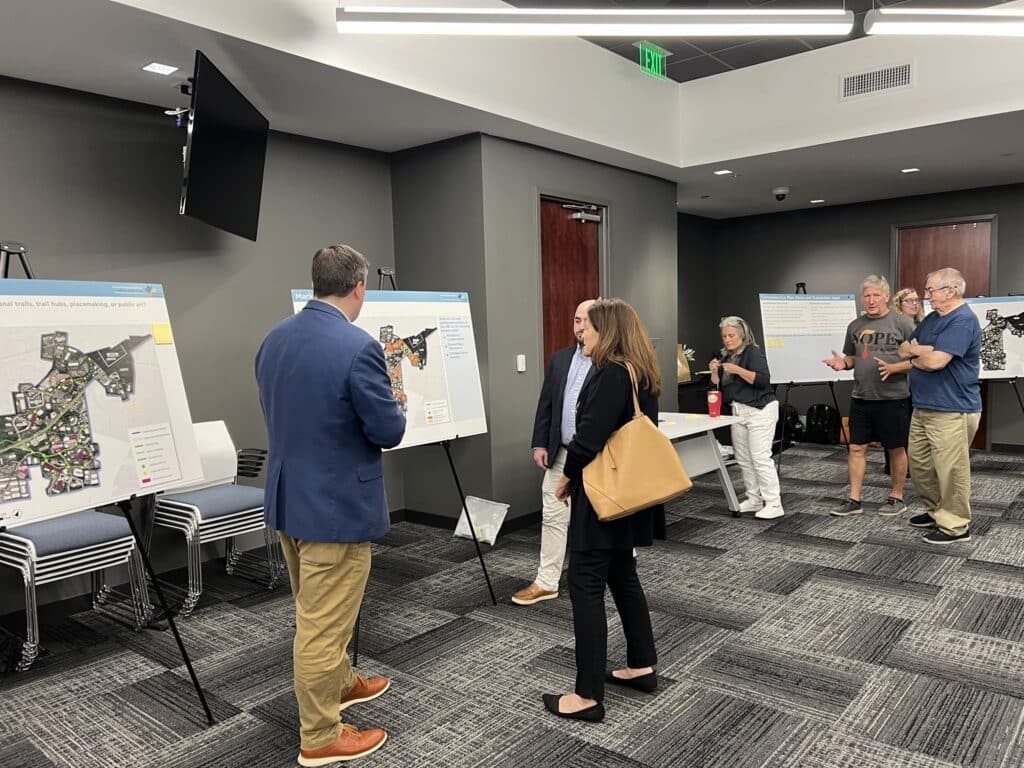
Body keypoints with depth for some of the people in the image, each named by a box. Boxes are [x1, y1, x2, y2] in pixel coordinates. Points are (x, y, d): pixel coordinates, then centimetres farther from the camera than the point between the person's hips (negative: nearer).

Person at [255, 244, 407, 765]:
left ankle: (339, 684, 46)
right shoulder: (358, 347, -22)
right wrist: (392, 410, 4)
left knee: (318, 613, 25)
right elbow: (389, 430, -17)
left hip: (289, 495, 8)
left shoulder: (274, 339, 2)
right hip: (337, 504, -8)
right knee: (323, 622, 6)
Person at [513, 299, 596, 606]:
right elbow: (546, 404, 10)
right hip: (561, 454, 5)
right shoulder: (559, 359, 8)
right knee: (553, 517, 7)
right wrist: (540, 444, 5)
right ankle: (546, 582, 15)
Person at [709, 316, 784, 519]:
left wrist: (738, 370, -25)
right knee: (743, 459, 8)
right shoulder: (724, 356, 13)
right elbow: (717, 385, 13)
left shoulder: (753, 352, -8)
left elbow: (763, 380, -20)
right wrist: (714, 371, -5)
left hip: (759, 411, -8)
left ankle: (774, 505, -6)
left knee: (760, 458, -10)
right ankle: (754, 499, 17)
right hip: (738, 412, 8)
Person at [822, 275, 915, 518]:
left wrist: (893, 368, -23)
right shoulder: (855, 326, 9)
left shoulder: (902, 322, -6)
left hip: (893, 398, -4)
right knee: (856, 448, 5)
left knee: (896, 449, 8)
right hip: (861, 398, 5)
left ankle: (897, 498, 23)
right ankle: (854, 500, 13)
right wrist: (842, 363, -4)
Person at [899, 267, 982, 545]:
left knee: (950, 469, 0)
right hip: (923, 407, 10)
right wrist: (923, 350, -9)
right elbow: (903, 349, 13)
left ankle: (956, 526, 13)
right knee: (919, 463, 17)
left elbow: (936, 361, -25)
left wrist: (916, 352, -4)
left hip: (952, 410, -10)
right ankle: (937, 511, 33)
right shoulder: (933, 318, 14)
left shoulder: (963, 321, -17)